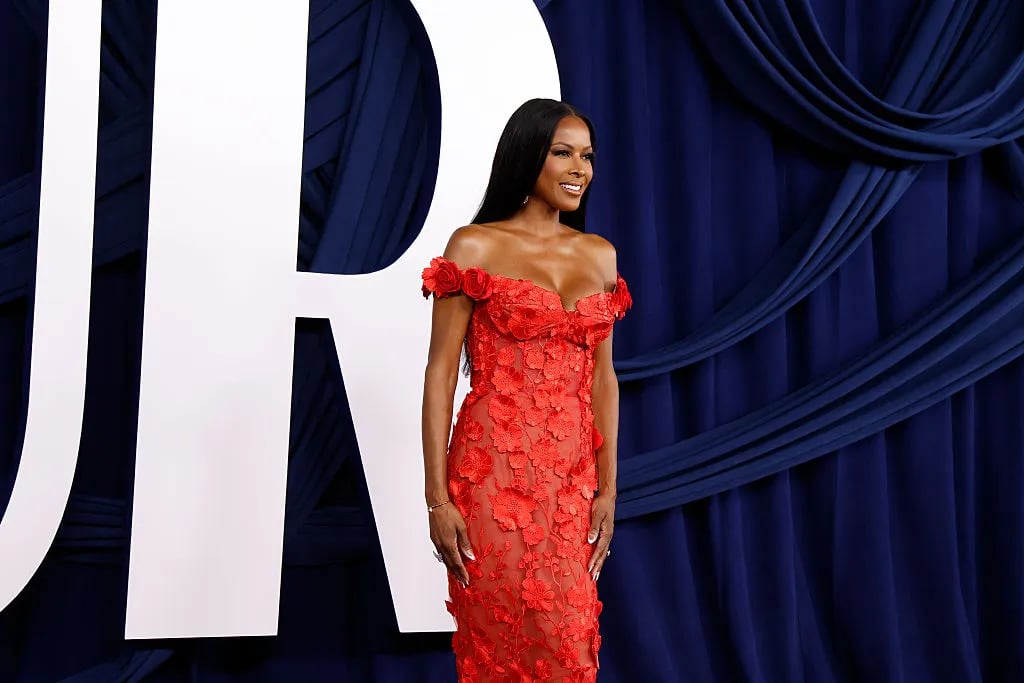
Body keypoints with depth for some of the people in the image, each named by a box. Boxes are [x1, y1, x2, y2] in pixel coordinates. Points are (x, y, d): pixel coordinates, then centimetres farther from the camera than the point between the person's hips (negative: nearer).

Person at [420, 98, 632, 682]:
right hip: (495, 470, -4)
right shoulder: (475, 246, -3)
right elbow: (441, 372, -6)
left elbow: (602, 374, 13)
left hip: (572, 476, 5)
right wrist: (438, 497, -11)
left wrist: (608, 487, 7)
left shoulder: (600, 255, 12)